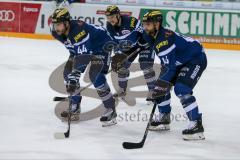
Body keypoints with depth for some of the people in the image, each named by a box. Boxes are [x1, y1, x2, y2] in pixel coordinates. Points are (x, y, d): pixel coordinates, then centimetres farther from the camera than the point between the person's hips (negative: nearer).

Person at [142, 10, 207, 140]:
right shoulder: (153, 37, 1)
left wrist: (162, 83, -31)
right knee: (162, 86, 10)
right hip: (180, 61, 10)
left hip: (196, 59, -10)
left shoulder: (165, 39, -28)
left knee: (181, 89, -24)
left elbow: (169, 66, -31)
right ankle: (164, 119, 23)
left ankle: (197, 126, -24)